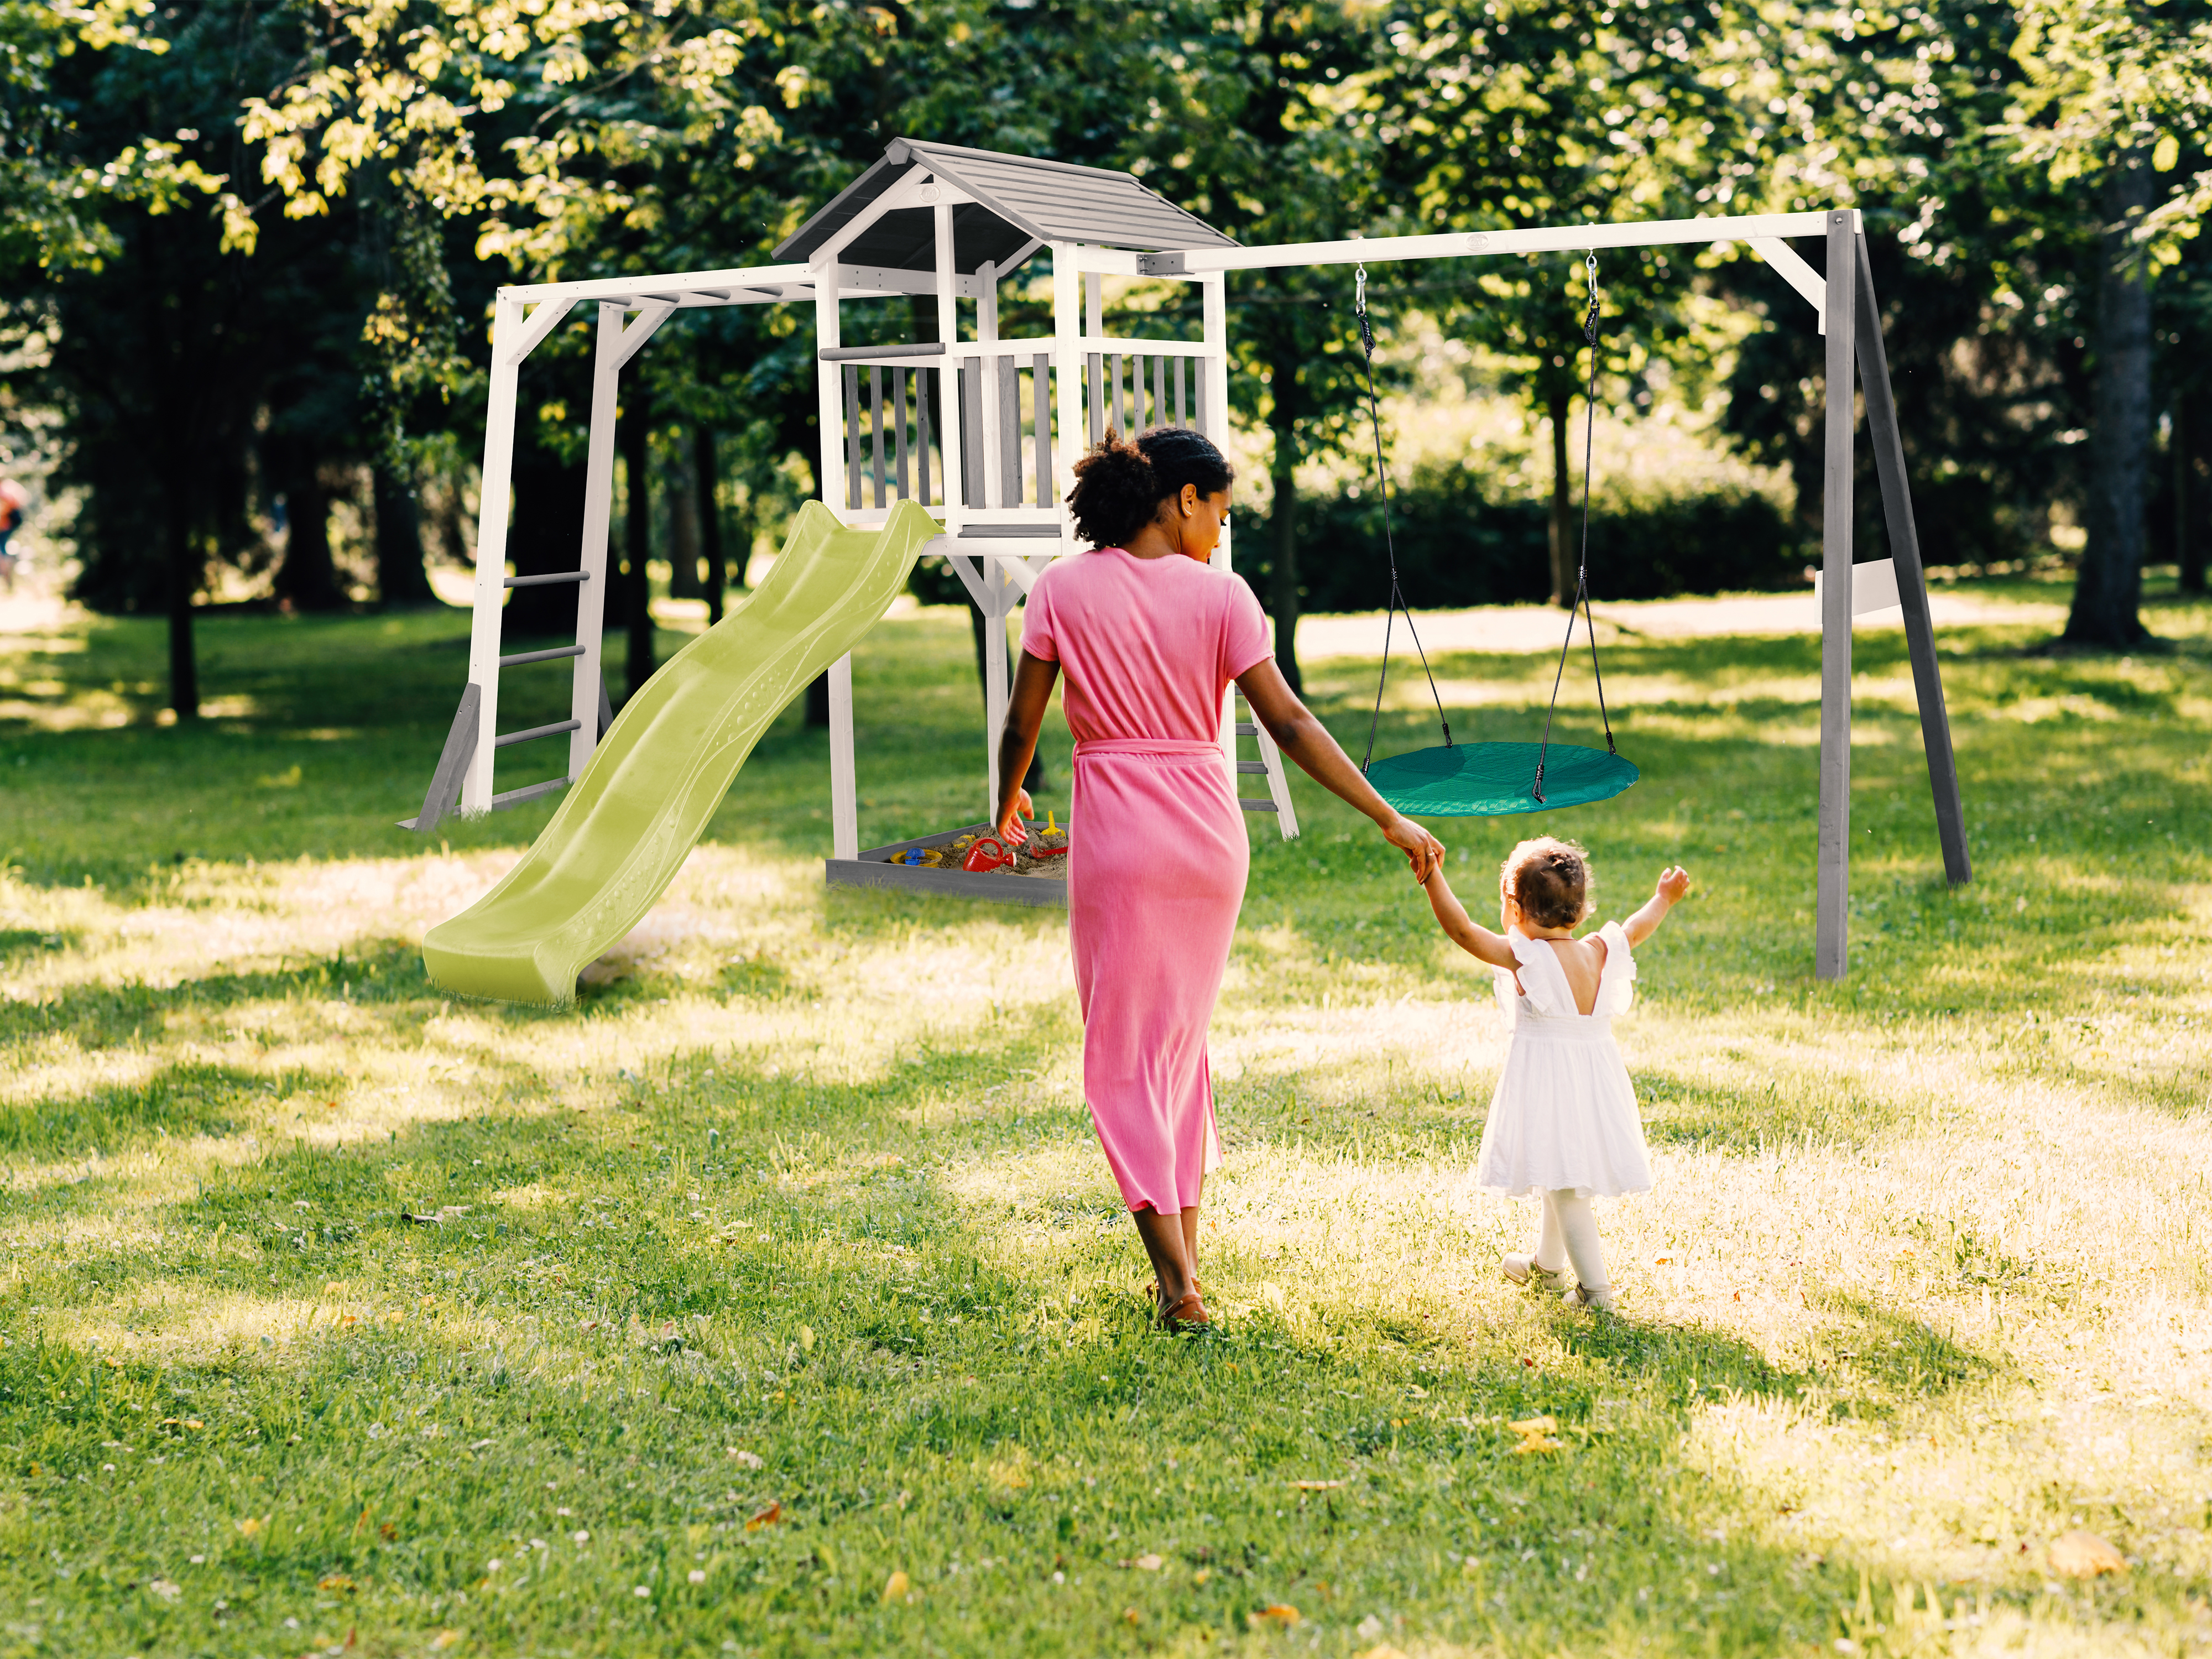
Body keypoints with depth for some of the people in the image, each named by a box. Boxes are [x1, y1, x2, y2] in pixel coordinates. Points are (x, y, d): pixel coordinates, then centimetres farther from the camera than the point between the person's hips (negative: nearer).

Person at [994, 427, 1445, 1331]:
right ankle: (1184, 1254, 22)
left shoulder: (1064, 589, -3)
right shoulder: (1220, 595, -3)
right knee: (1183, 1037, 19)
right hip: (1209, 828, 2)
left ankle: (1177, 1282, -5)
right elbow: (1289, 724, -7)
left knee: (1124, 1054, 4)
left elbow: (1021, 723, 0)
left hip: (1116, 830, -2)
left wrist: (1008, 802, 21)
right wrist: (1390, 820, -3)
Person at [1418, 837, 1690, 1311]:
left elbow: (1462, 929, -22)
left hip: (1546, 1082, -7)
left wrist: (1431, 876, -21)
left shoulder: (1524, 957, -17)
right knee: (1563, 1178, 24)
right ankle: (1546, 1264, 43)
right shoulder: (1600, 953, 1)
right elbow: (1636, 930, 20)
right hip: (1595, 1074, 7)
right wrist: (1663, 900, 38)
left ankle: (1595, 1287, -7)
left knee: (1564, 1186, -4)